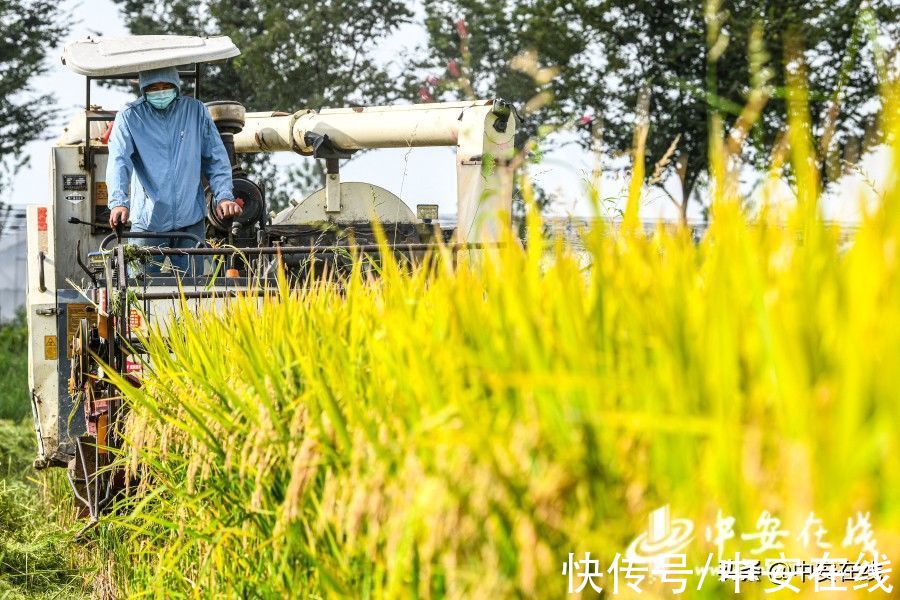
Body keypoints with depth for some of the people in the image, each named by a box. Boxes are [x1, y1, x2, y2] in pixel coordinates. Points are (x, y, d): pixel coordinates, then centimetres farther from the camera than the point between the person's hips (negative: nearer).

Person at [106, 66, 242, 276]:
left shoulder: (196, 111, 7)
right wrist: (118, 202, -27)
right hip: (147, 220, -1)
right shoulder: (129, 117, 1)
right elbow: (118, 161, -11)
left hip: (191, 219, 2)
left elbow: (216, 158, 10)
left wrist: (224, 195, -5)